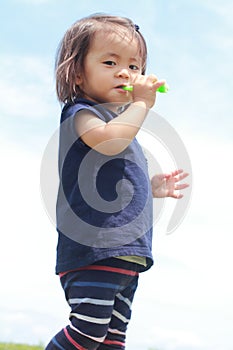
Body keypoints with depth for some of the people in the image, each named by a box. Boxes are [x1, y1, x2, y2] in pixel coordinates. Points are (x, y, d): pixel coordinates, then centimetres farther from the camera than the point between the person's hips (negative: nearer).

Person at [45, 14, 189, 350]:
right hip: (92, 247, -9)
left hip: (125, 254, 9)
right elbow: (108, 141, -27)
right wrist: (142, 103, -16)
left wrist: (151, 187, 25)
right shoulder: (80, 112, -3)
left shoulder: (121, 121, 25)